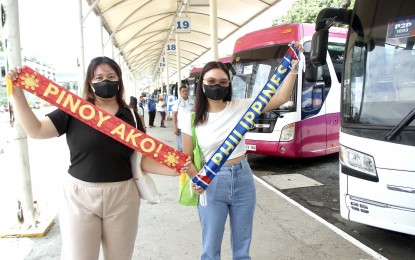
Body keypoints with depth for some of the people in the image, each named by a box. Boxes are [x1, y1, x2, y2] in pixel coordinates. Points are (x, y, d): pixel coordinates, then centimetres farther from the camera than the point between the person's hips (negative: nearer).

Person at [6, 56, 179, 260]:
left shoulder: (131, 117, 2)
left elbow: (144, 160, 0)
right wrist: (17, 93, -12)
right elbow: (35, 130, -6)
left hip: (121, 196, 2)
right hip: (79, 195, -1)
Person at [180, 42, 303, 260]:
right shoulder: (192, 119, -6)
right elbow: (187, 158, 0)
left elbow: (281, 98, -6)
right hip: (212, 184, -1)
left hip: (243, 179, 2)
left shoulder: (241, 107, -3)